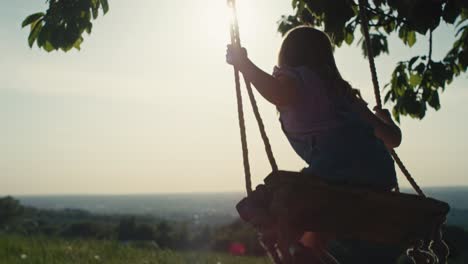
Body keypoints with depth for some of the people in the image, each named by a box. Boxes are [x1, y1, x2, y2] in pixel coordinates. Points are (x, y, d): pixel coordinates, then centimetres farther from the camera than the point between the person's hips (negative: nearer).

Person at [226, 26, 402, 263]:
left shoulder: (295, 78, 11)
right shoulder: (342, 88, 29)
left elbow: (279, 93, -17)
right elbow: (393, 138, 28)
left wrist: (242, 62, -1)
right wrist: (385, 118, 52)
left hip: (339, 168, -7)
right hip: (380, 174, 7)